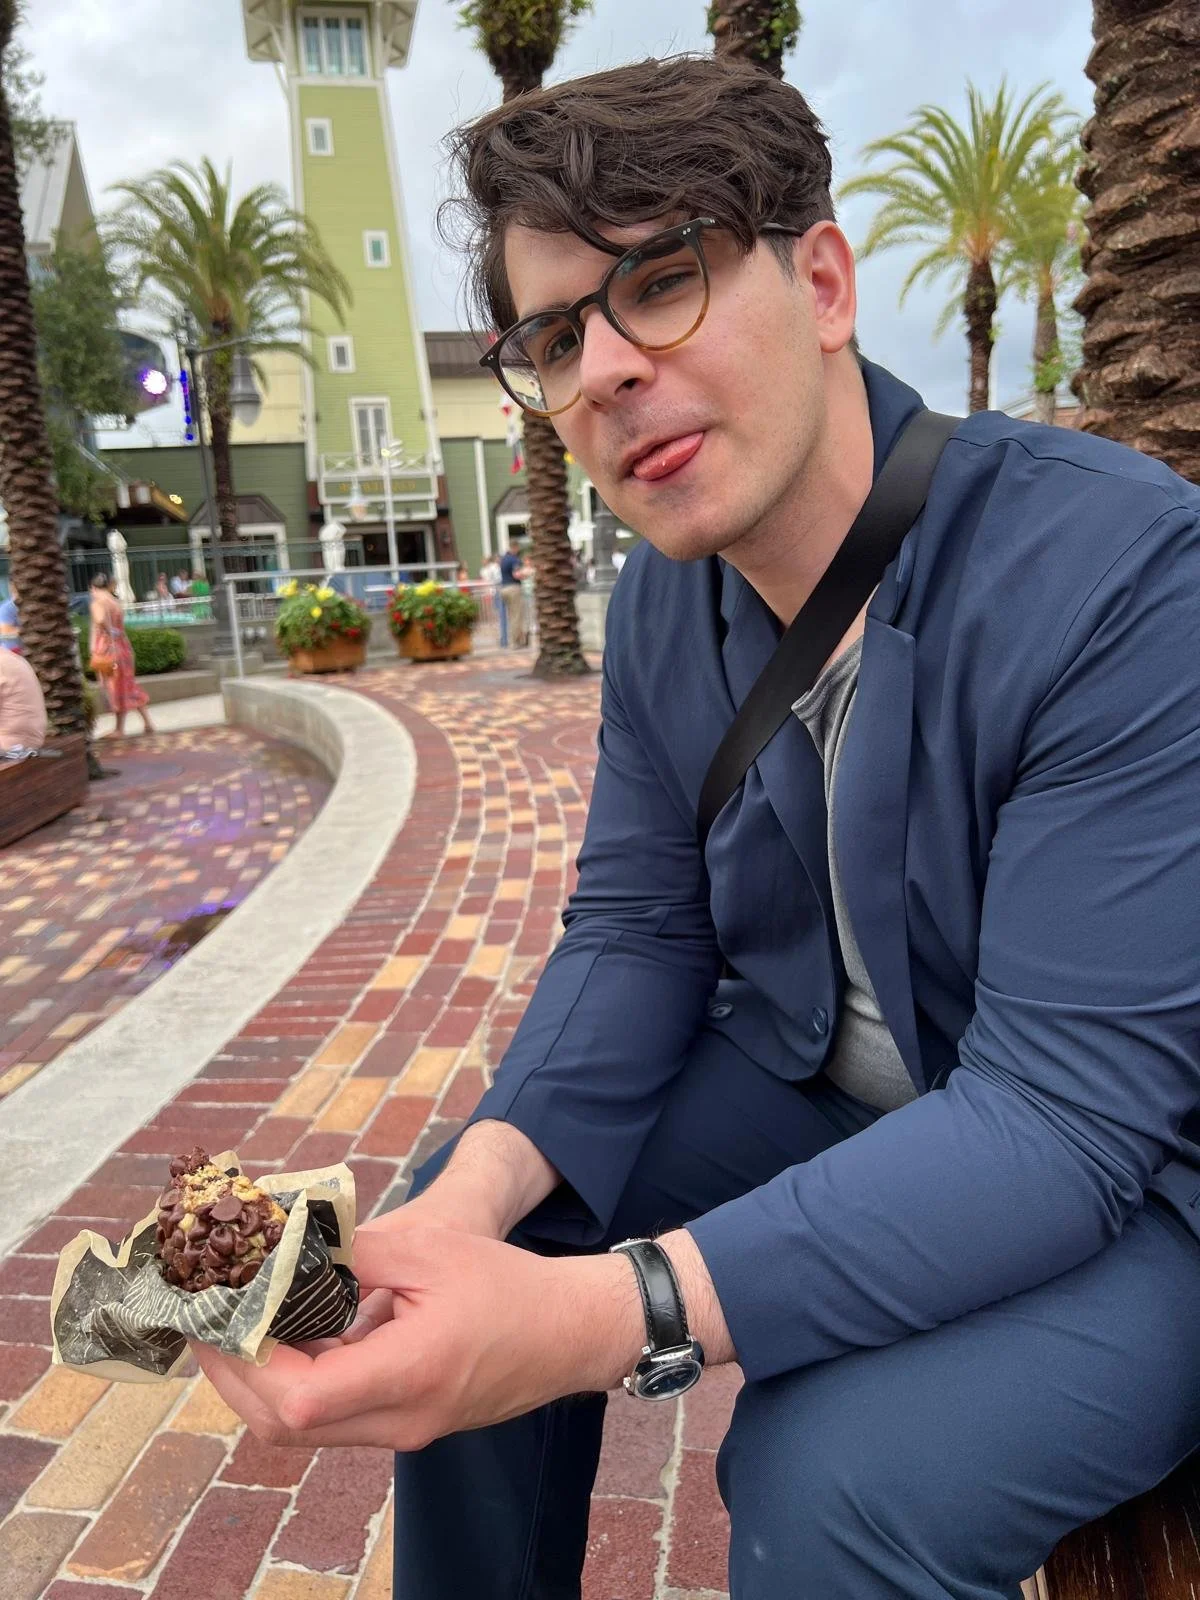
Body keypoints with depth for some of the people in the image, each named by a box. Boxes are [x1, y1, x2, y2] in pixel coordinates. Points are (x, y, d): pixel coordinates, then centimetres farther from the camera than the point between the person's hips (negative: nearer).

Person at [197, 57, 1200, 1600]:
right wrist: (488, 1181, -22)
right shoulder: (661, 604, -5)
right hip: (820, 1092, 6)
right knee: (451, 1261, -3)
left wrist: (601, 1317, -39)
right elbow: (634, 932, -3)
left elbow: (1065, 1111, -30)